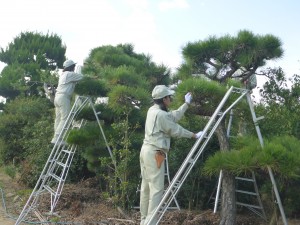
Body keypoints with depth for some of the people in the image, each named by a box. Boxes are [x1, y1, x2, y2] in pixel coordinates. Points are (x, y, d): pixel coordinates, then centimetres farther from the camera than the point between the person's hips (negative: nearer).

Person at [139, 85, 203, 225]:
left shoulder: (153, 110, 13)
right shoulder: (160, 114, -16)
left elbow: (174, 116, 19)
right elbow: (176, 130, -8)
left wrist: (186, 104, 26)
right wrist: (193, 135, 4)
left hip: (147, 150, 10)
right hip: (155, 153, -10)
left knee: (146, 186, 14)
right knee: (156, 188, -7)